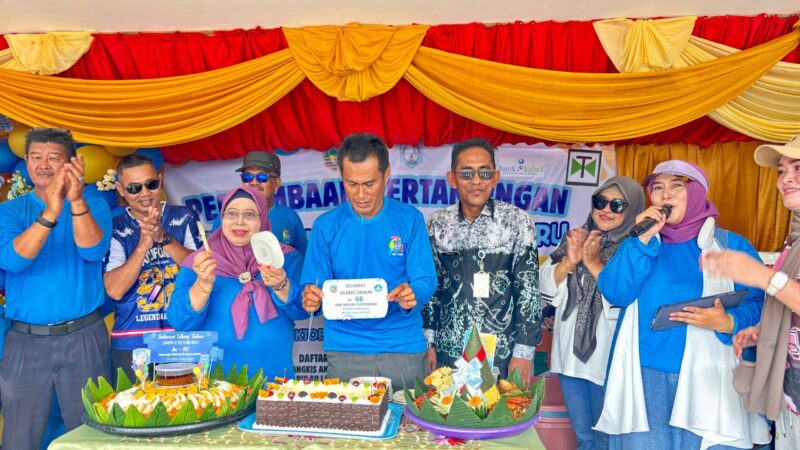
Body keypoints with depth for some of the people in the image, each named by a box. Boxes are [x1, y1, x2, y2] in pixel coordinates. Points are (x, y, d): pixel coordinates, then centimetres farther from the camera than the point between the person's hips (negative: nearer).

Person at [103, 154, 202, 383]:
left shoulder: (184, 218, 3)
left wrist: (164, 237, -20)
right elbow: (114, 290, -9)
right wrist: (143, 245, -20)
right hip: (131, 344, 0)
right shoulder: (114, 229, 1)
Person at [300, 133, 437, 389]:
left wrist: (412, 296, -26)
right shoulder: (325, 226, 0)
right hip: (344, 348, 1)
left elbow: (425, 281, -5)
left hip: (404, 347, 0)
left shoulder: (410, 220, -3)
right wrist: (312, 299, -22)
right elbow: (314, 287, 1)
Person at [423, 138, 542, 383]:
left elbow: (528, 290, -6)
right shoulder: (437, 224, 2)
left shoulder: (517, 222, -6)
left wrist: (524, 351, -7)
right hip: (447, 352, 3)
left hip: (500, 355, -2)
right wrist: (428, 342, 7)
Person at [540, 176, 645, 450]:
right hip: (570, 354, 4)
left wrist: (595, 264, -23)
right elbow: (546, 286, 1)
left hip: (609, 358, -4)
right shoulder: (577, 238, 6)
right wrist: (569, 261, -16)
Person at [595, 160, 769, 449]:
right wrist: (642, 239, -10)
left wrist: (728, 323, -20)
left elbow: (761, 305, -1)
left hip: (707, 379, -2)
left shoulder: (731, 245, 4)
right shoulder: (640, 241, 11)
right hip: (643, 377, 2)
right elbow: (615, 294, -4)